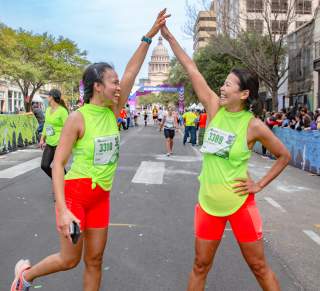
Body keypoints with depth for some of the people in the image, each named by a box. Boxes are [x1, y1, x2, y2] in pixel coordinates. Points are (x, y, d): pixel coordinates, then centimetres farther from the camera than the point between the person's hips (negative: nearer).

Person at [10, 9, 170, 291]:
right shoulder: (78, 118, -17)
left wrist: (150, 36, -8)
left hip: (101, 196, 6)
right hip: (74, 193, -6)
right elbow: (58, 163, -18)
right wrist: (63, 210, -25)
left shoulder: (112, 112, 1)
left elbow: (131, 72, -3)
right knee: (70, 260, 6)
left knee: (94, 260, 11)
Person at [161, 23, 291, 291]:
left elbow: (284, 156, 0)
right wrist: (168, 35, -3)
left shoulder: (253, 125, -12)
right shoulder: (215, 107, -4)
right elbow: (191, 68, -4)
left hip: (239, 203, -3)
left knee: (259, 267, 11)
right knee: (201, 266, 14)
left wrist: (260, 185, -5)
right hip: (208, 201, 3)